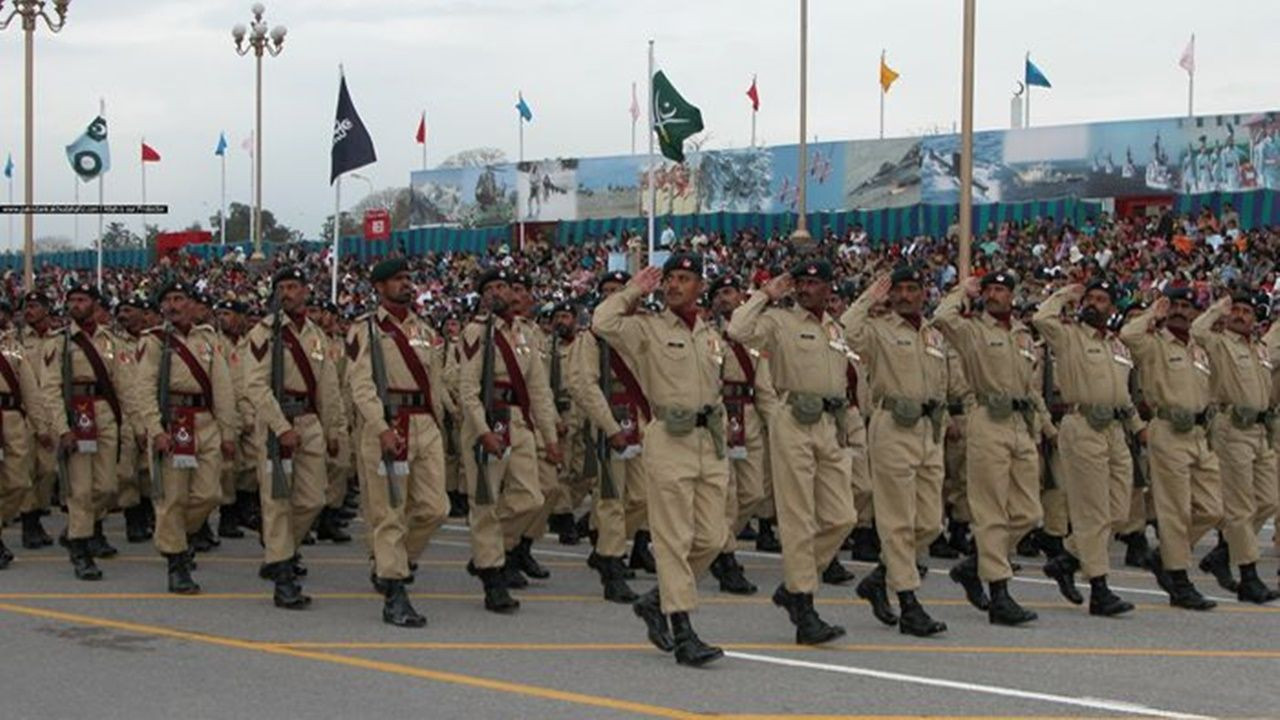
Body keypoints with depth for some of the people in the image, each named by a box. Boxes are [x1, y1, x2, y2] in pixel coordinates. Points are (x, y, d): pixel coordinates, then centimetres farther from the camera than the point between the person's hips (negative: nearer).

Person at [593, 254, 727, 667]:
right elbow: (603, 323, -18)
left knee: (711, 538, 4)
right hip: (669, 439, -6)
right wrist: (633, 291, -3)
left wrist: (721, 448, 17)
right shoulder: (647, 329, 1)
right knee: (674, 539, -7)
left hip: (710, 439, 6)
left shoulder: (712, 336, 18)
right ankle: (682, 633, -7)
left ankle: (658, 601, 24)